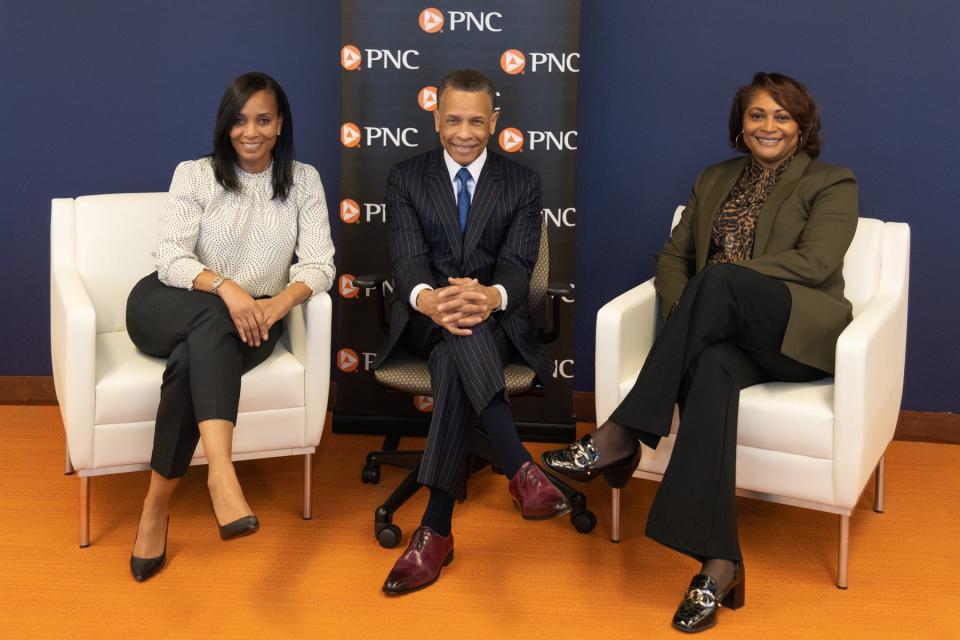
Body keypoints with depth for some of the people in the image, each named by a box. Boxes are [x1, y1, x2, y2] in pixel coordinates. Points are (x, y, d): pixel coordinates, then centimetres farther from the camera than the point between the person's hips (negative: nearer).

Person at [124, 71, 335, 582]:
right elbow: (170, 258, -11)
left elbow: (319, 262, -5)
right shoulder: (194, 175, -1)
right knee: (214, 316, -38)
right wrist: (224, 287, -32)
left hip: (252, 317, 1)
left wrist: (281, 302, -27)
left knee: (192, 361, -34)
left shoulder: (303, 180, 4)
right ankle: (219, 467, -53)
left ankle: (158, 504, -29)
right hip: (169, 309, -1)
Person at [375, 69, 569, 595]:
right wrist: (427, 298, -34)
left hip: (495, 319, 0)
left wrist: (491, 296, -33)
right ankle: (520, 469, -42)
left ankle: (436, 529, -38)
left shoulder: (522, 183, 8)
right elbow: (407, 256, -7)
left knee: (453, 359, -36)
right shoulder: (406, 178, 8)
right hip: (424, 319, 0)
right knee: (458, 332, -38)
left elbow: (517, 264, -6)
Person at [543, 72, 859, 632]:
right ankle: (719, 564, -41)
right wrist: (685, 314, -5)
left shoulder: (832, 184, 8)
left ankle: (621, 436, -31)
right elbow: (674, 257, 17)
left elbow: (816, 263, -8)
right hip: (723, 330, 3)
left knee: (718, 281, -35)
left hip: (800, 334, -3)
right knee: (711, 369, -36)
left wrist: (724, 274, -15)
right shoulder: (715, 180, 22)